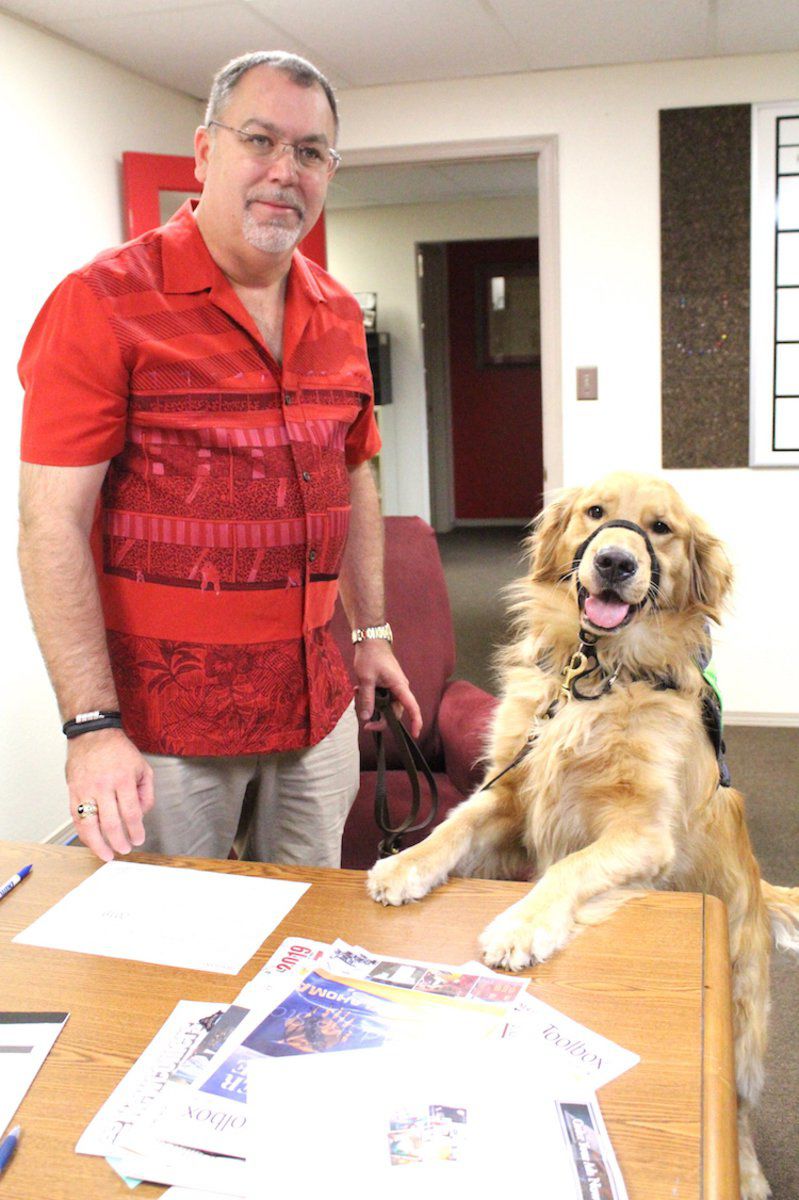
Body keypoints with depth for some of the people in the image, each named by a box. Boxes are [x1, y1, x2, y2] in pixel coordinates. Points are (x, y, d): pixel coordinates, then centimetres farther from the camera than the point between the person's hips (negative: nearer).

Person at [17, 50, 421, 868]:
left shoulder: (339, 317, 9)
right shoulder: (102, 304, -10)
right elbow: (53, 525, -15)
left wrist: (372, 632, 16)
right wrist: (91, 724, -20)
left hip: (316, 701, 6)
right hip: (163, 710, -5)